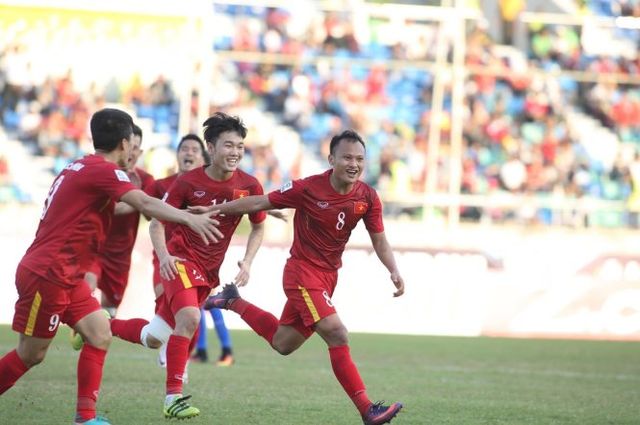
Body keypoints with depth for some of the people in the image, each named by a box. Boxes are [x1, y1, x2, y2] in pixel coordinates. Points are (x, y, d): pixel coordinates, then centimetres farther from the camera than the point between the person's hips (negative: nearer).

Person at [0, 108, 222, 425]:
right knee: (30, 356, -1)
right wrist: (190, 218, -41)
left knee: (99, 336, 3)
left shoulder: (80, 168, 13)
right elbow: (144, 203, -30)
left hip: (66, 276, 10)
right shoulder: (104, 170, -15)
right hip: (46, 275, -10)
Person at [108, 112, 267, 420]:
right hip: (181, 258, -4)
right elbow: (157, 221, -4)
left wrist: (247, 262, -5)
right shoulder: (188, 182, -13)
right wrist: (163, 255, -21)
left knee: (153, 338, 8)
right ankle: (173, 397, -23)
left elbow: (258, 227, 9)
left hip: (209, 268, 4)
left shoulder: (249, 186, -7)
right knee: (189, 317, -30)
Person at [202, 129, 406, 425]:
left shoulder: (367, 197, -5)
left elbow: (379, 240, 6)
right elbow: (260, 203, -6)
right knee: (337, 336, -20)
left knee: (283, 344, 18)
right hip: (302, 272, -7)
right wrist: (213, 210, -2)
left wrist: (393, 271, -11)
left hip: (328, 276, 7)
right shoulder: (308, 189, -17)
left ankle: (233, 302, 40)